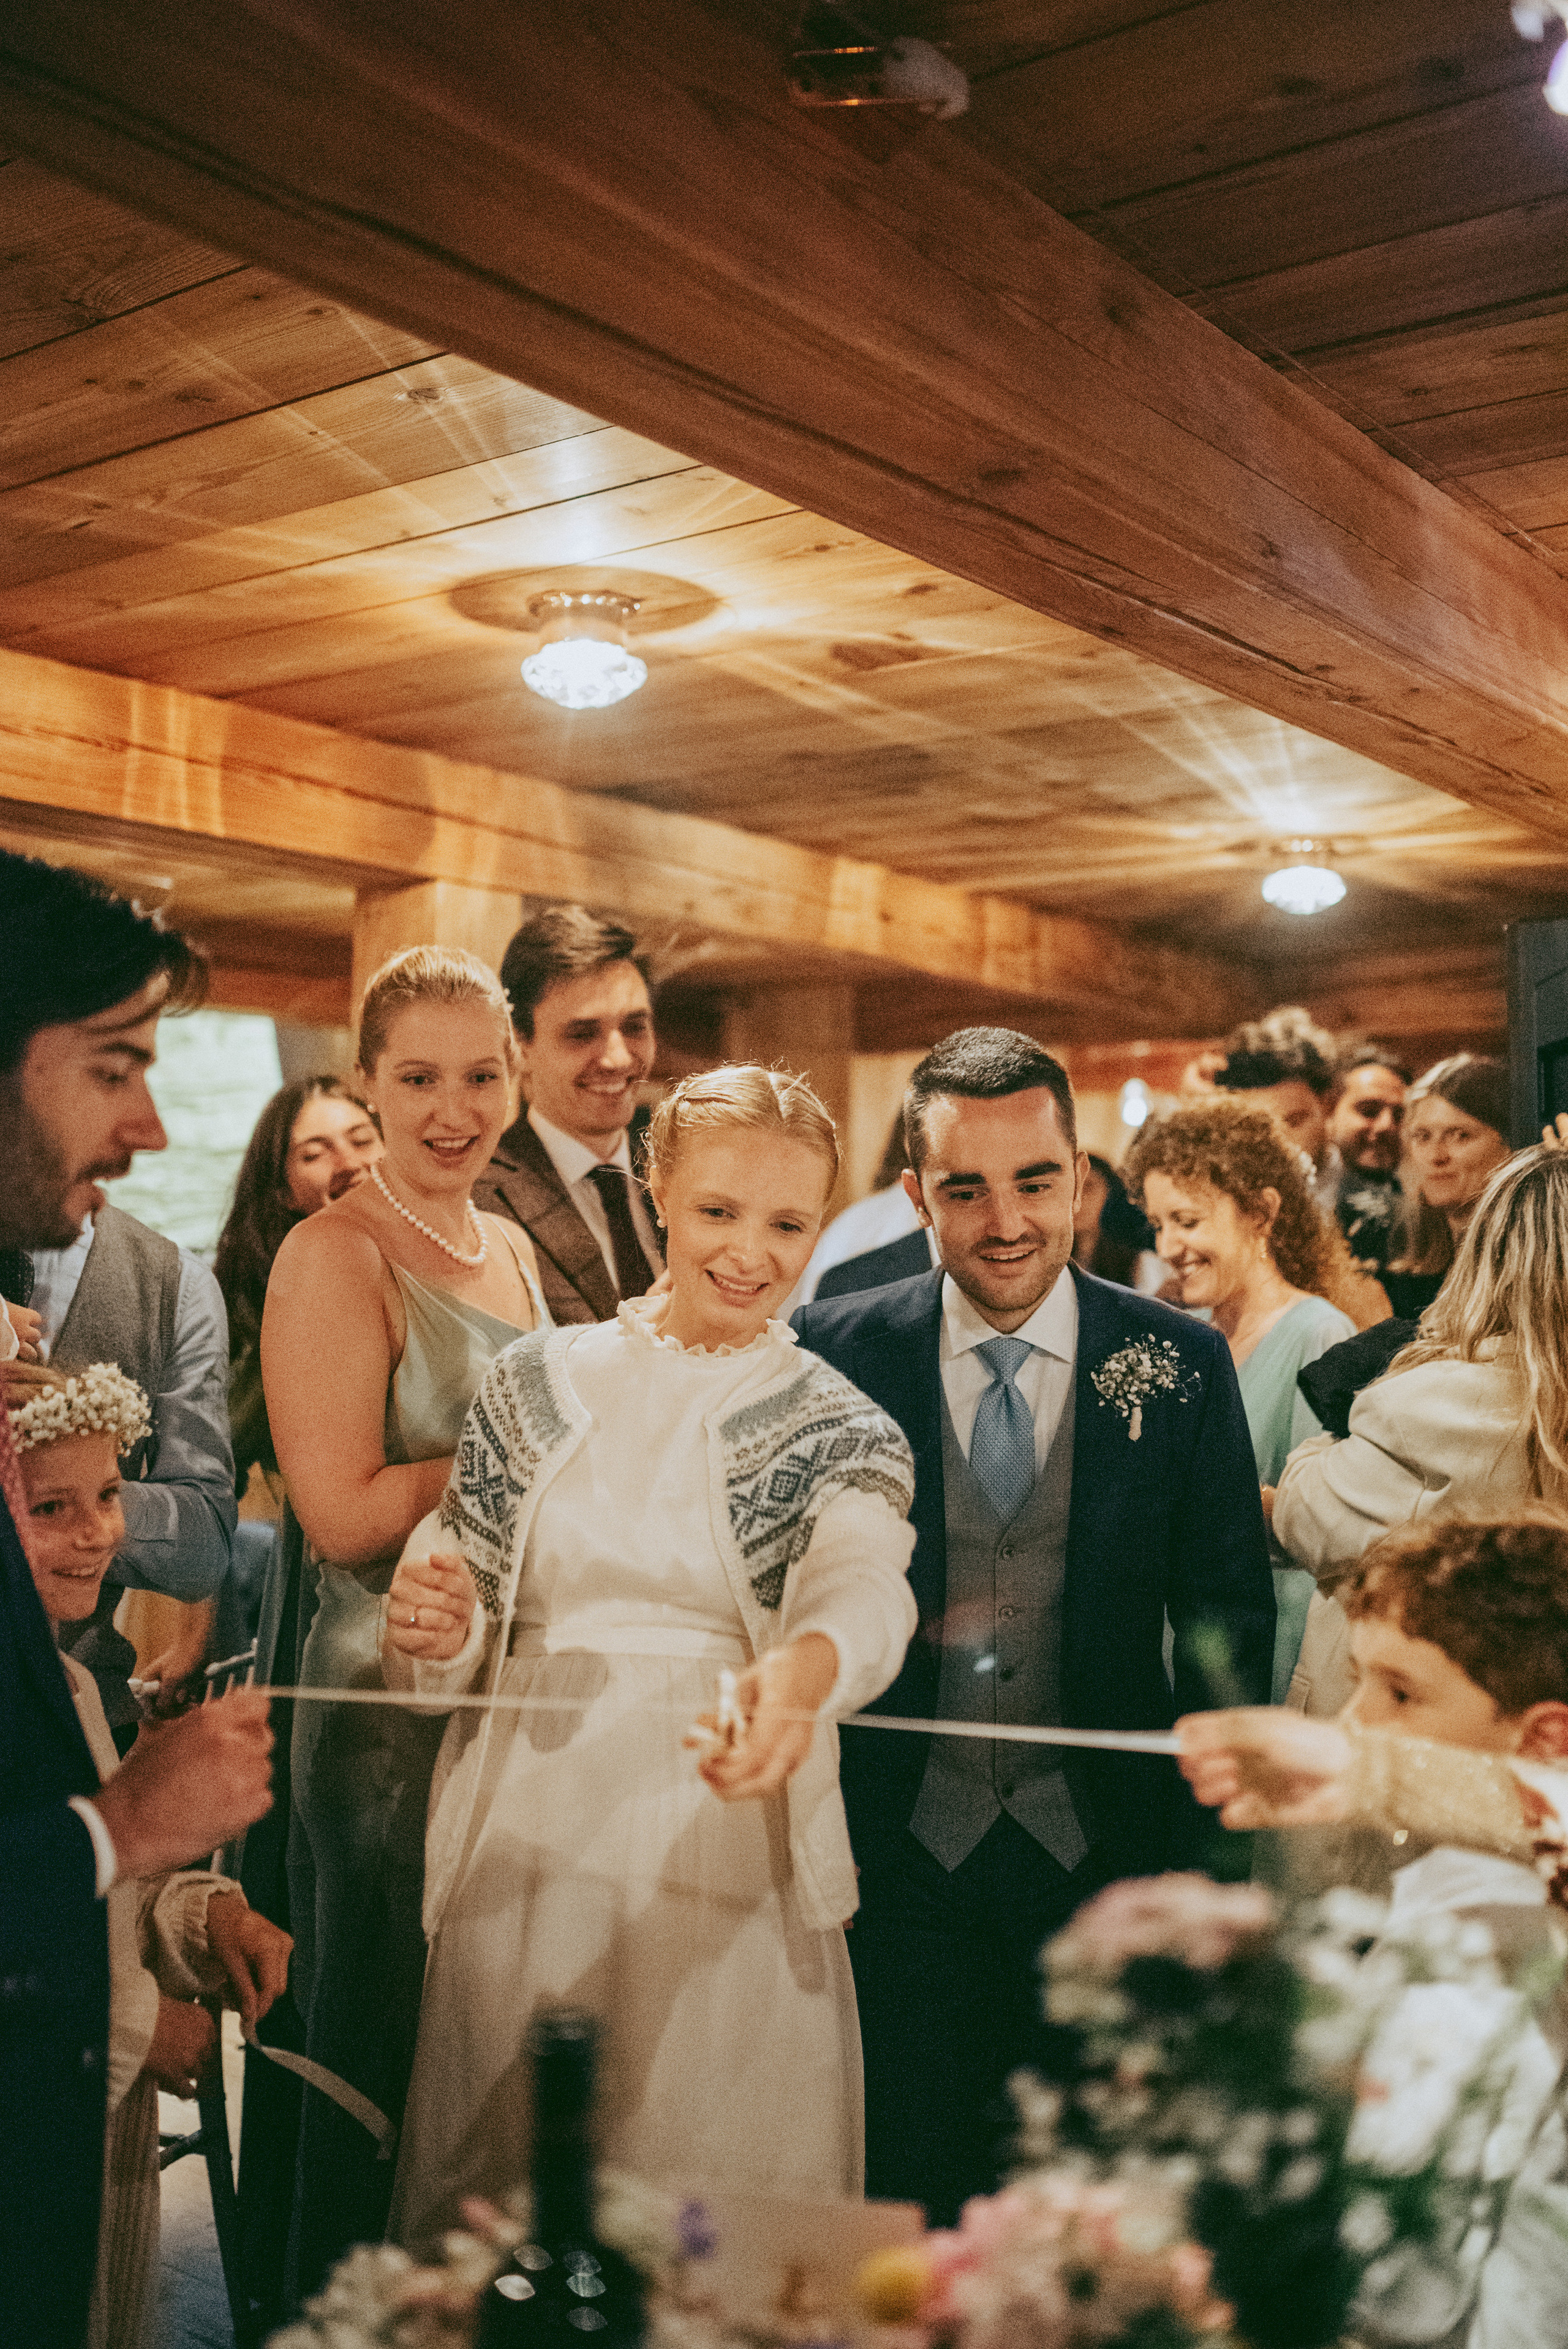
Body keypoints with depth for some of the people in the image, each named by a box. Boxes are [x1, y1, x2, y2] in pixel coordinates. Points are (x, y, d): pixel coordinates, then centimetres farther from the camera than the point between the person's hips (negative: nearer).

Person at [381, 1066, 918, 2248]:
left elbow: (864, 1582, -18)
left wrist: (805, 1671, -40)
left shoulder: (843, 1431, 3)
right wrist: (433, 1629, -13)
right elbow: (461, 1617, 10)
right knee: (498, 2213, 12)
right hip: (528, 1848, 2)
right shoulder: (539, 1380, 6)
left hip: (730, 1854, -1)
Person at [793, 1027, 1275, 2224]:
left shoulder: (1183, 1362, -4)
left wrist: (1211, 1838, -2)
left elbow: (1229, 1611, 2)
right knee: (906, 2198, 12)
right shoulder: (833, 1352, -6)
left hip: (1107, 1850, 1)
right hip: (903, 1853, 0)